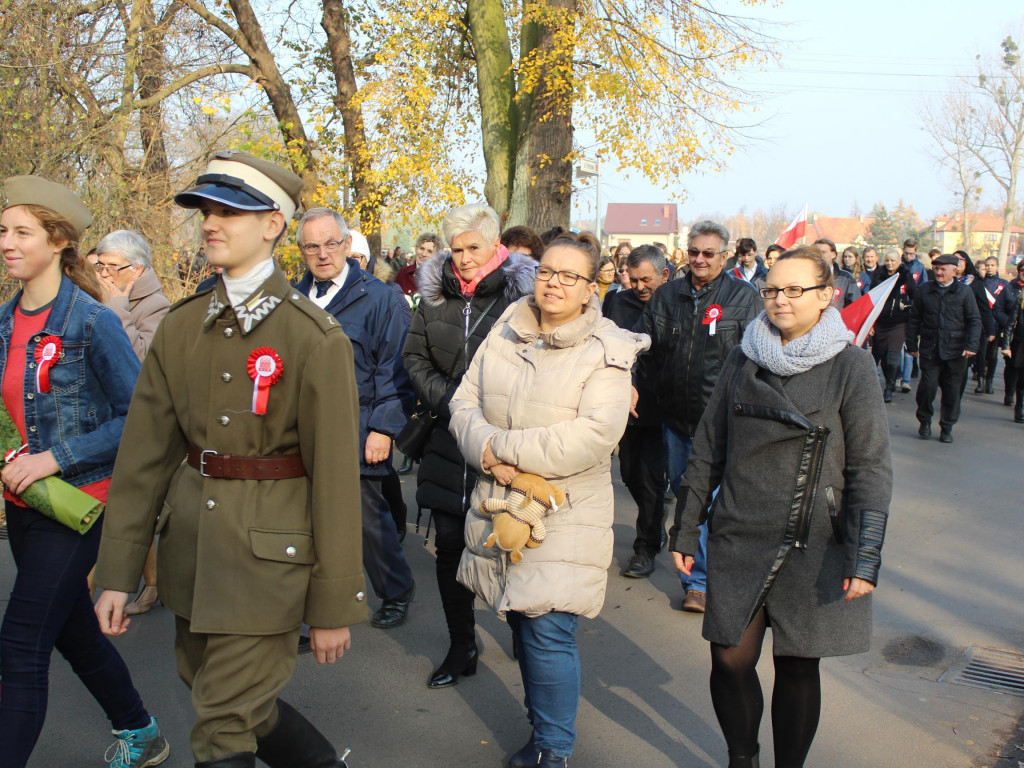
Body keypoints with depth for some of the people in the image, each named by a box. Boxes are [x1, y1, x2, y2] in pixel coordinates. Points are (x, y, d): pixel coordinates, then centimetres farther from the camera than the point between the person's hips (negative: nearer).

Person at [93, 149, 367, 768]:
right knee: (213, 689, 20)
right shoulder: (181, 326, 4)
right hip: (190, 544, 7)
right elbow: (146, 451, 5)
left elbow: (335, 477, -13)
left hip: (268, 553, -6)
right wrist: (118, 573, 4)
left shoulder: (316, 337, -13)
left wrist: (336, 605, -10)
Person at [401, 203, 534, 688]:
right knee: (449, 546, 7)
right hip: (449, 441, 4)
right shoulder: (435, 293, 6)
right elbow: (414, 356, 11)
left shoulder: (520, 292, -7)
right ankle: (461, 646, 23)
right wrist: (446, 400, -2)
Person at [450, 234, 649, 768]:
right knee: (521, 626, 15)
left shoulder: (607, 352, -9)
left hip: (566, 517, -5)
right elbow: (465, 404, 5)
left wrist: (501, 446, -17)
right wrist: (488, 455, -16)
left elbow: (592, 437, -20)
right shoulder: (503, 335, 6)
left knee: (548, 635, -5)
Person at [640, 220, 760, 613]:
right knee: (681, 490, 14)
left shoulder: (743, 297, 0)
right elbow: (648, 351, 15)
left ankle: (699, 581, 9)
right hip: (675, 415, 5)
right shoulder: (666, 296, 10)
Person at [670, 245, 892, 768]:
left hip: (812, 547, -2)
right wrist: (685, 529, 9)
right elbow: (707, 451, 11)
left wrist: (865, 556, -11)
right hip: (737, 538, 3)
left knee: (797, 666, 7)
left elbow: (871, 467, -5)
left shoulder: (850, 365, -3)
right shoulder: (743, 361, 7)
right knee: (730, 659, 2)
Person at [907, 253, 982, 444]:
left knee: (952, 390, 5)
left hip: (955, 351, 0)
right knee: (928, 385, -9)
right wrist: (912, 345, 9)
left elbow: (975, 321, 1)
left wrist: (971, 345, -10)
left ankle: (947, 427, 19)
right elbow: (914, 319, 11)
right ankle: (925, 421, 14)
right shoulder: (925, 290, 7)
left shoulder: (964, 291, 2)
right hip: (929, 349, 0)